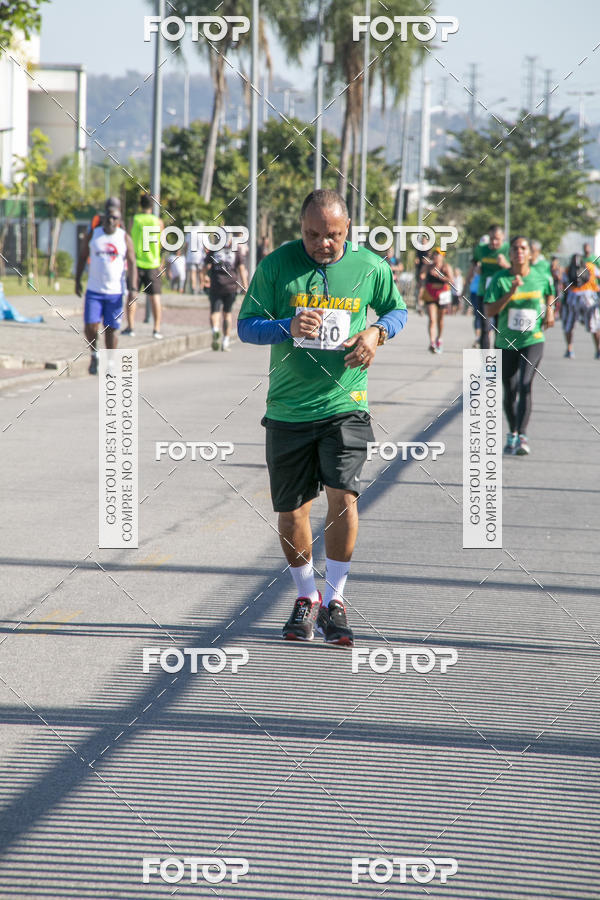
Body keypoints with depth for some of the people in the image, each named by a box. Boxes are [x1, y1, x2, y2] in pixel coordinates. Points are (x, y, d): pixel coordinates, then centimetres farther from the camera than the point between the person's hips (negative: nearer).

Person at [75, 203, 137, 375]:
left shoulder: (125, 238, 1)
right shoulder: (92, 235, 2)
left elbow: (132, 264, 0)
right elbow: (82, 258, 11)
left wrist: (132, 288, -9)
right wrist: (77, 281, 6)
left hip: (115, 292, 0)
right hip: (94, 291, 0)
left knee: (111, 329, 2)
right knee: (90, 326, -9)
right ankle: (94, 354, 16)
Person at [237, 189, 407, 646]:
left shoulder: (371, 267, 1)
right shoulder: (276, 265, -3)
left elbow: (397, 309, 18)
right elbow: (246, 325, 1)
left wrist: (377, 332, -4)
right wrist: (287, 326, -19)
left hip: (345, 406, -1)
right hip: (288, 409, 1)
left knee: (342, 494, -18)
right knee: (292, 512, 6)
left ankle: (335, 599, -4)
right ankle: (306, 597, 29)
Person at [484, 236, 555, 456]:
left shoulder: (541, 278, -2)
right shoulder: (500, 279, -7)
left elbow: (550, 293, 22)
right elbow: (489, 311, -14)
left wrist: (549, 310, 5)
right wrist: (511, 292, -23)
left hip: (533, 341, -1)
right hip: (506, 343, 1)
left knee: (525, 386, -19)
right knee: (510, 392, 9)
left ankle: (522, 437, -23)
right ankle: (512, 434, 30)